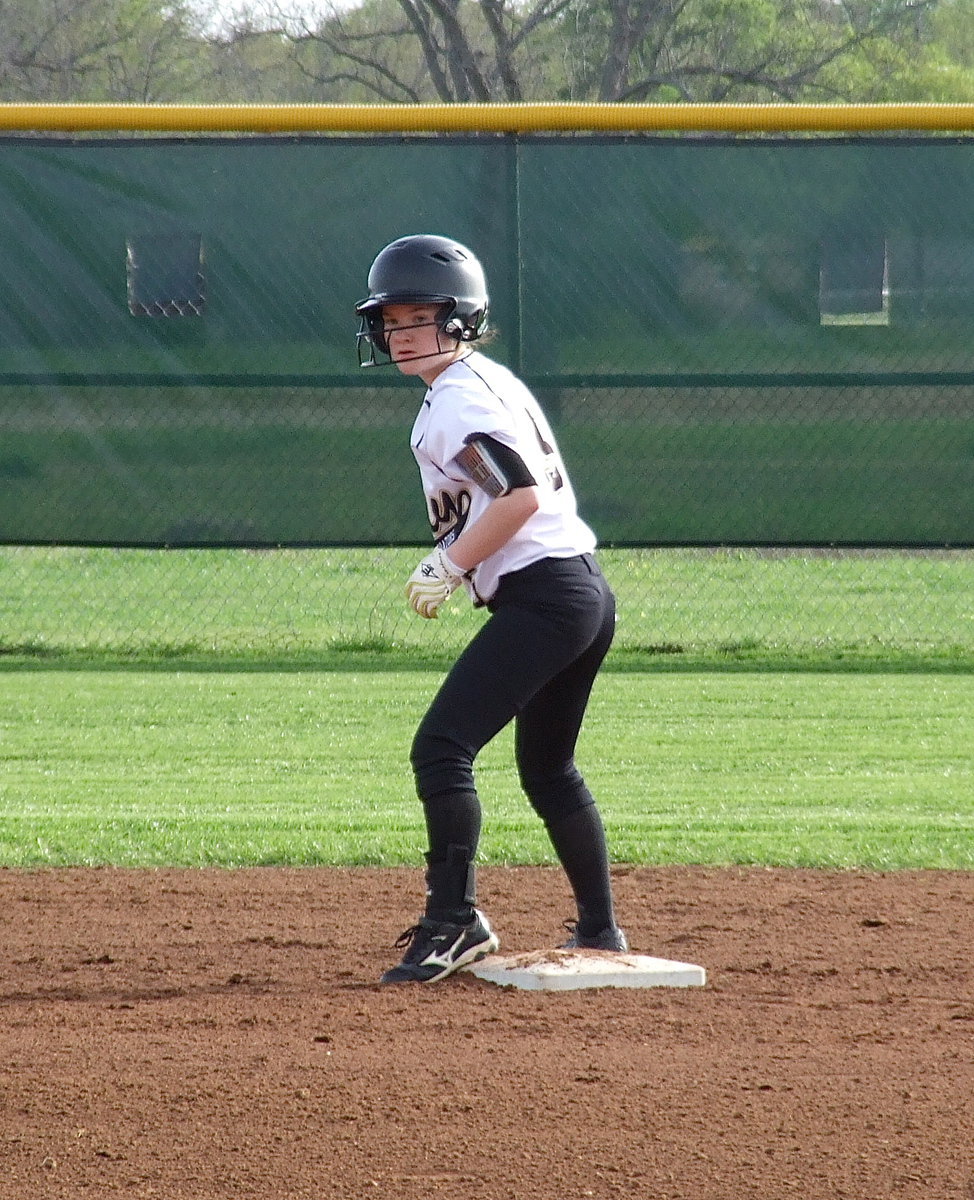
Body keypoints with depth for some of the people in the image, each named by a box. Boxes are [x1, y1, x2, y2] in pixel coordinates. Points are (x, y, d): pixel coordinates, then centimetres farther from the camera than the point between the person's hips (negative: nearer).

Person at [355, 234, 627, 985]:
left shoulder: (455, 402, -11)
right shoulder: (493, 381, 19)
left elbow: (521, 496, -22)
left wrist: (448, 568, -14)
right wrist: (454, 561, 17)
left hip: (541, 597, -11)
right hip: (589, 592, 11)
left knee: (441, 748, -16)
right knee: (548, 769, 22)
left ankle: (456, 920, -22)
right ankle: (599, 931, 29)